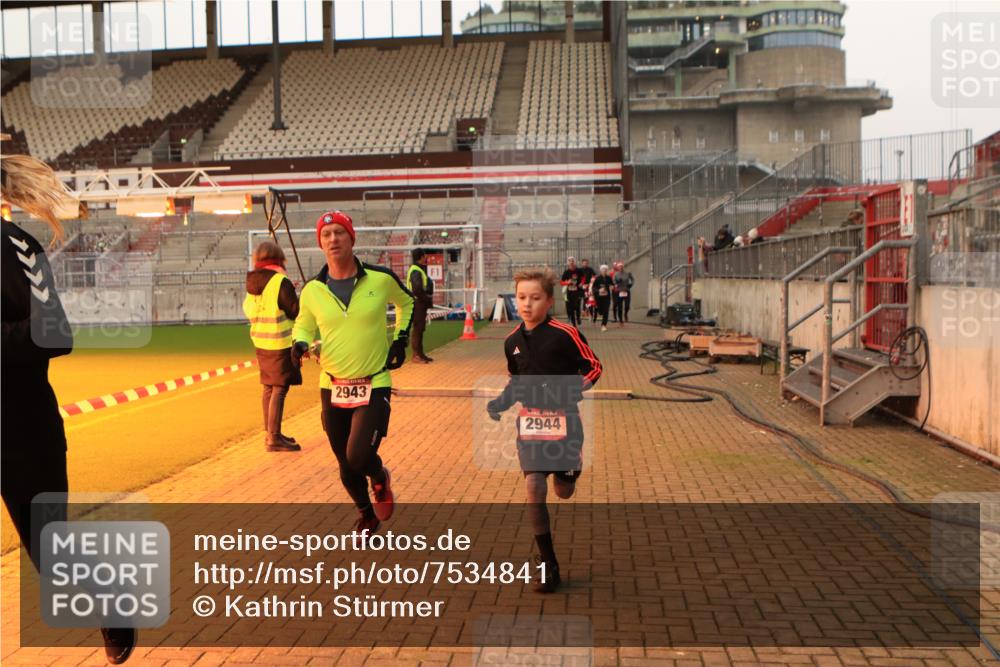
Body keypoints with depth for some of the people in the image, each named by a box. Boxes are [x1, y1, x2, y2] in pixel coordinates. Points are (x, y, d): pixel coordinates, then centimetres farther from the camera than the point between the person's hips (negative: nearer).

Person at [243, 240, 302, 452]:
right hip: (281, 343, -8)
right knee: (279, 389, -5)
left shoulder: (251, 283, 6)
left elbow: (248, 310, 15)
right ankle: (274, 438, -5)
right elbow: (296, 312, -12)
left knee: (269, 388, 16)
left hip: (261, 342, 8)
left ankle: (270, 433, 26)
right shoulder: (281, 282, -16)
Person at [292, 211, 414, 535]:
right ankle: (367, 516, 39)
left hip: (374, 386, -3)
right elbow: (303, 324, 14)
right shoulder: (312, 289, -4)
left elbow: (407, 302, 13)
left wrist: (401, 338, 3)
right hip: (332, 388, 3)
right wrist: (300, 344, -9)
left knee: (359, 457, -16)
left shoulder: (380, 278, -7)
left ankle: (380, 477, 21)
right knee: (346, 466, 12)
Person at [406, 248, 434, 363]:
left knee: (420, 329, 14)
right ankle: (416, 355, -2)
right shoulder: (416, 271, -17)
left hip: (422, 303, 10)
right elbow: (417, 289, -26)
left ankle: (420, 354, 21)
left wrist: (428, 299, 7)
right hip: (417, 303, -10)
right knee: (417, 329, -6)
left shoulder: (420, 269, 17)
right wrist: (427, 298, -15)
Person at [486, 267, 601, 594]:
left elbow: (594, 367, -6)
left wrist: (571, 392, -20)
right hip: (529, 422, 3)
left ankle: (572, 467, 46)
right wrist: (500, 403, 2)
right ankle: (550, 567, 3)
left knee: (563, 492, 6)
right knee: (534, 489, -8)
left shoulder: (564, 334, -12)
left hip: (563, 420, -3)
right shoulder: (513, 341, 5)